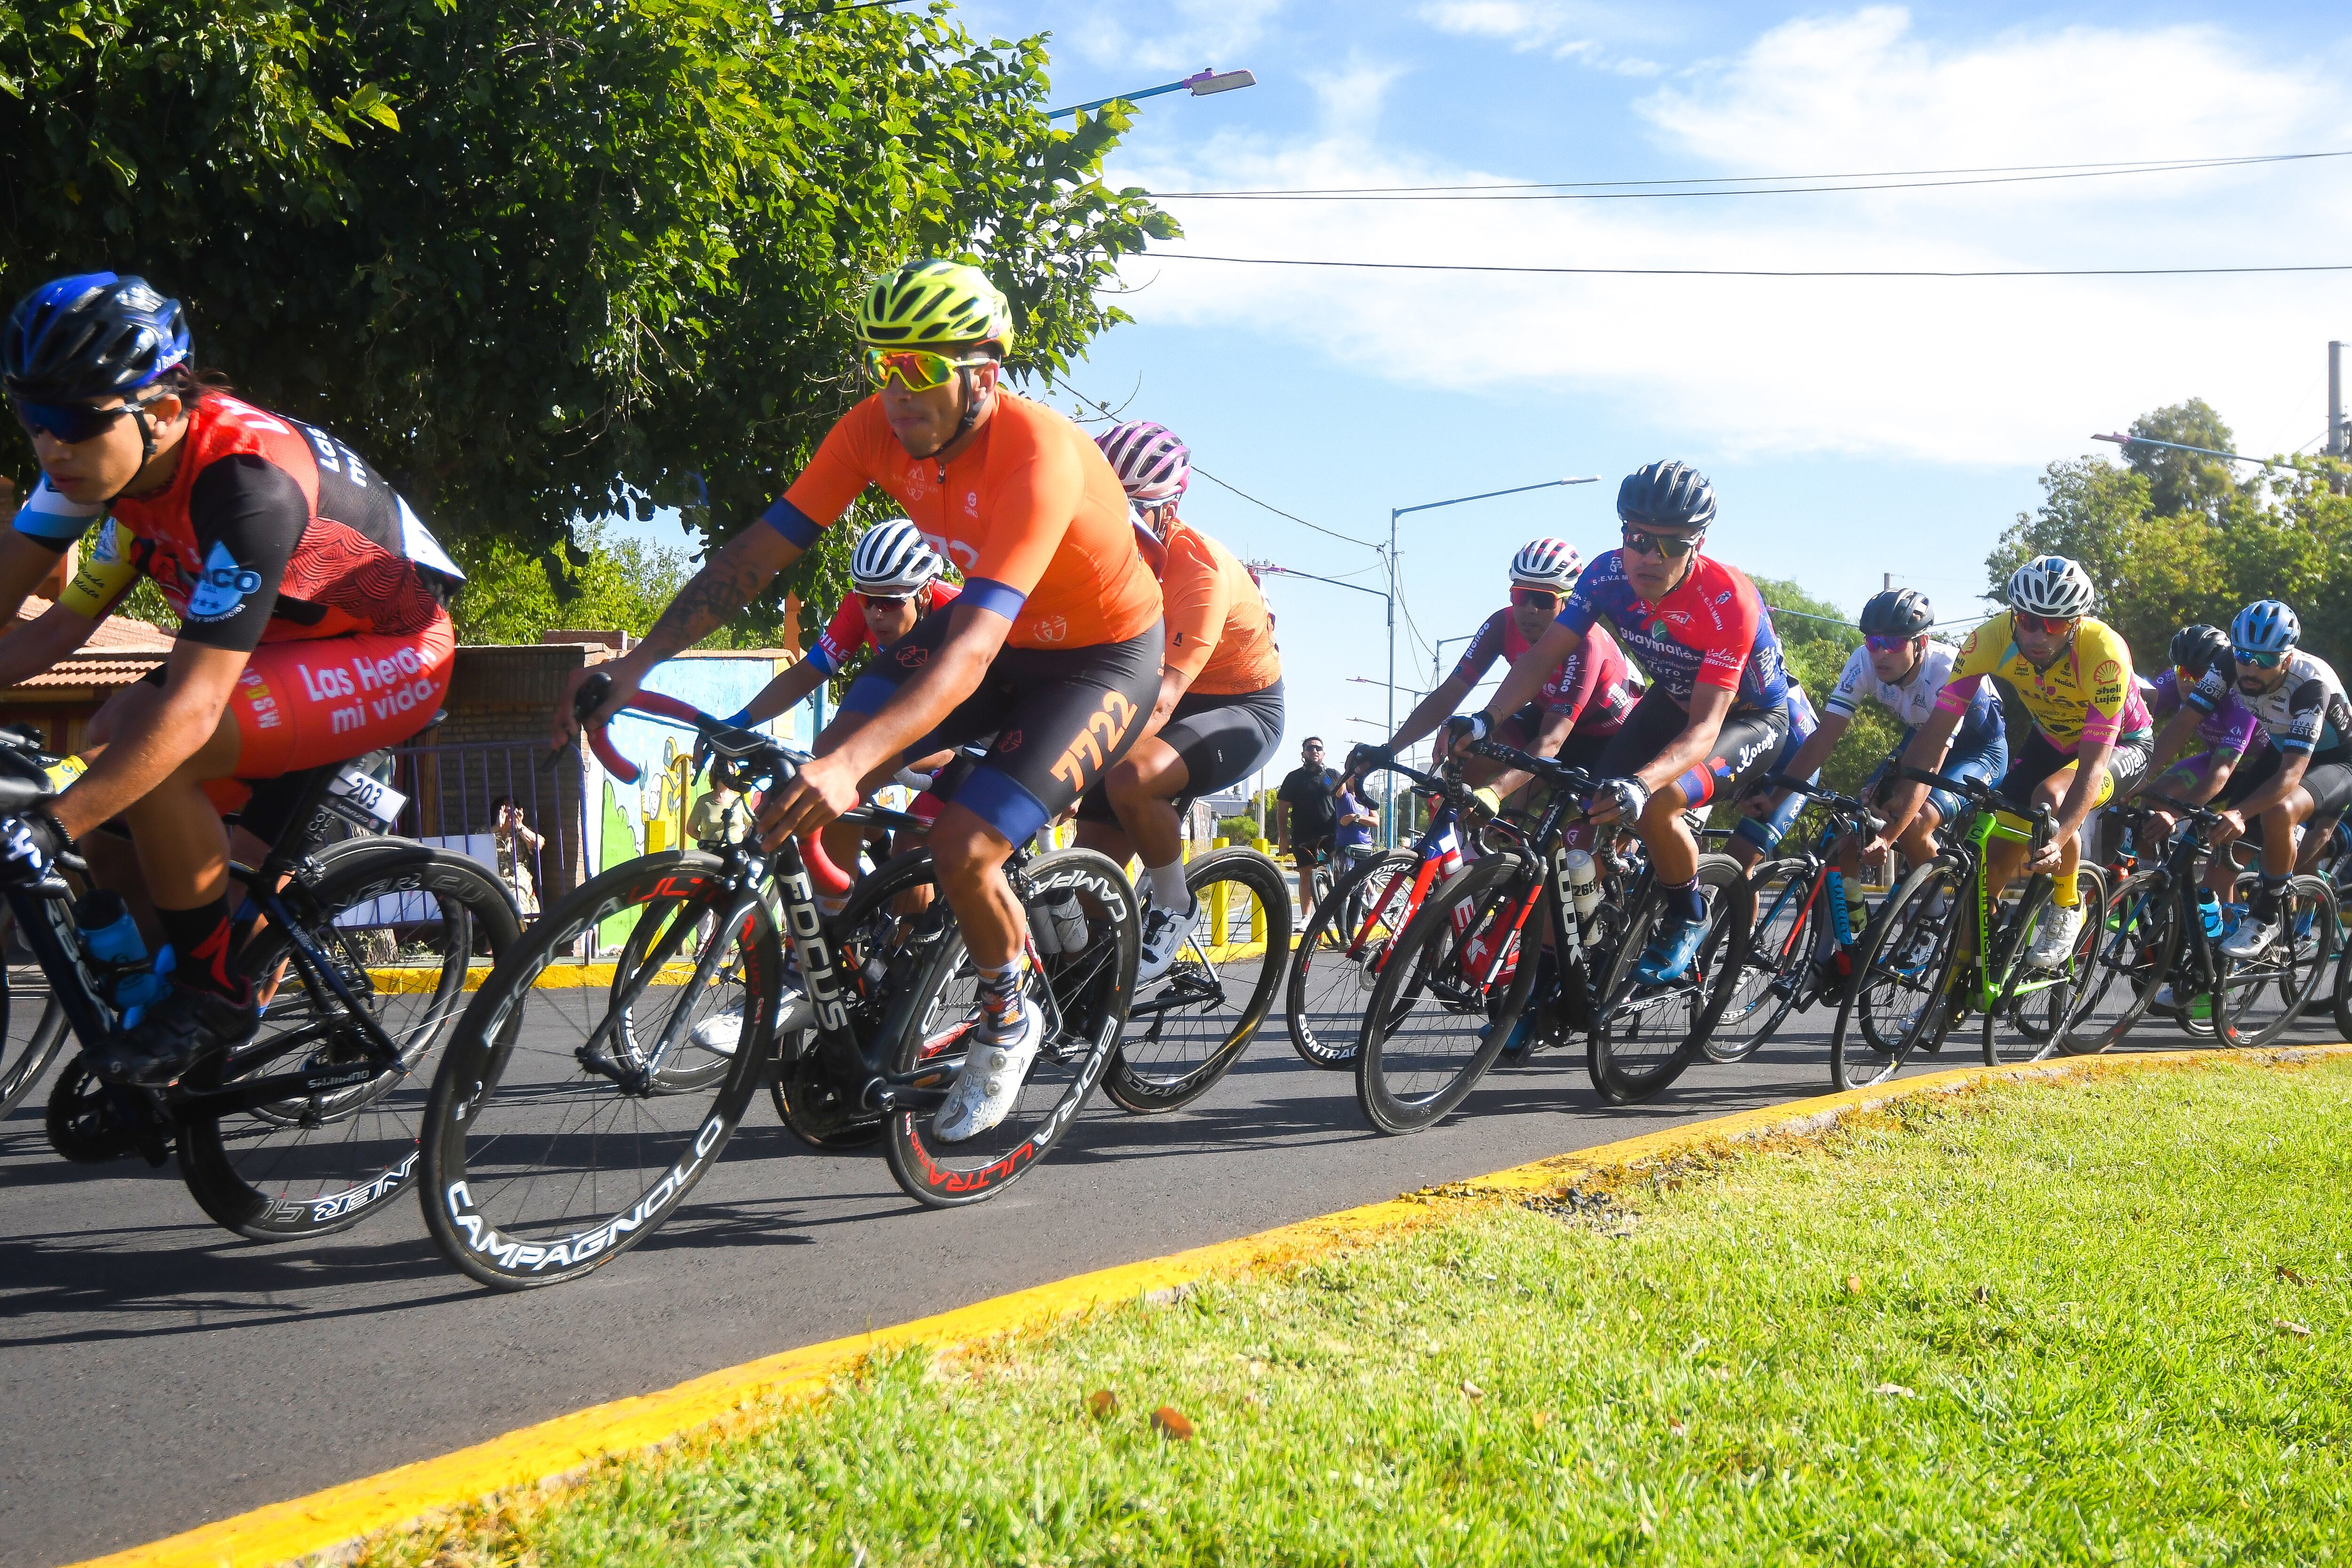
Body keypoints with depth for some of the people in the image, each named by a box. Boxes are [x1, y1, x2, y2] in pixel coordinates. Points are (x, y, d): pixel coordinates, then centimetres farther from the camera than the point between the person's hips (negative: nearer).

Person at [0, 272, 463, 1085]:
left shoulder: (246, 482, -35)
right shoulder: (99, 450, -10)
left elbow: (191, 708, -39)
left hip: (393, 656, -9)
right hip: (285, 641, 9)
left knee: (152, 751, -28)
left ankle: (213, 994, -9)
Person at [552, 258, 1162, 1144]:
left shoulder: (1038, 457, -36)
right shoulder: (879, 430, -17)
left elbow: (971, 654, -46)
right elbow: (758, 551, -14)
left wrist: (852, 764, -58)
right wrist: (637, 662, -25)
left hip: (1106, 655, -6)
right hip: (992, 626, 6)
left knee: (964, 847, -22)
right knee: (820, 782, -12)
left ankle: (1009, 1021, 8)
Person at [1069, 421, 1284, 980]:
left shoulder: (1199, 566, -29)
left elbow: (1162, 698, -39)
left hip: (1243, 708, -7)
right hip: (1175, 701, 7)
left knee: (1130, 779, -35)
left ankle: (1173, 909, -12)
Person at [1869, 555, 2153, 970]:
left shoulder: (2103, 651, -36)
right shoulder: (1991, 639, -27)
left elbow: (2093, 767, -38)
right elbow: (1936, 732, -26)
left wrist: (2056, 842, -54)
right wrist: (1889, 830, -33)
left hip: (2122, 745, -4)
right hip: (2052, 741, 4)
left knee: (2049, 797, -34)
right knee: (1998, 854, -10)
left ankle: (2067, 908, -9)